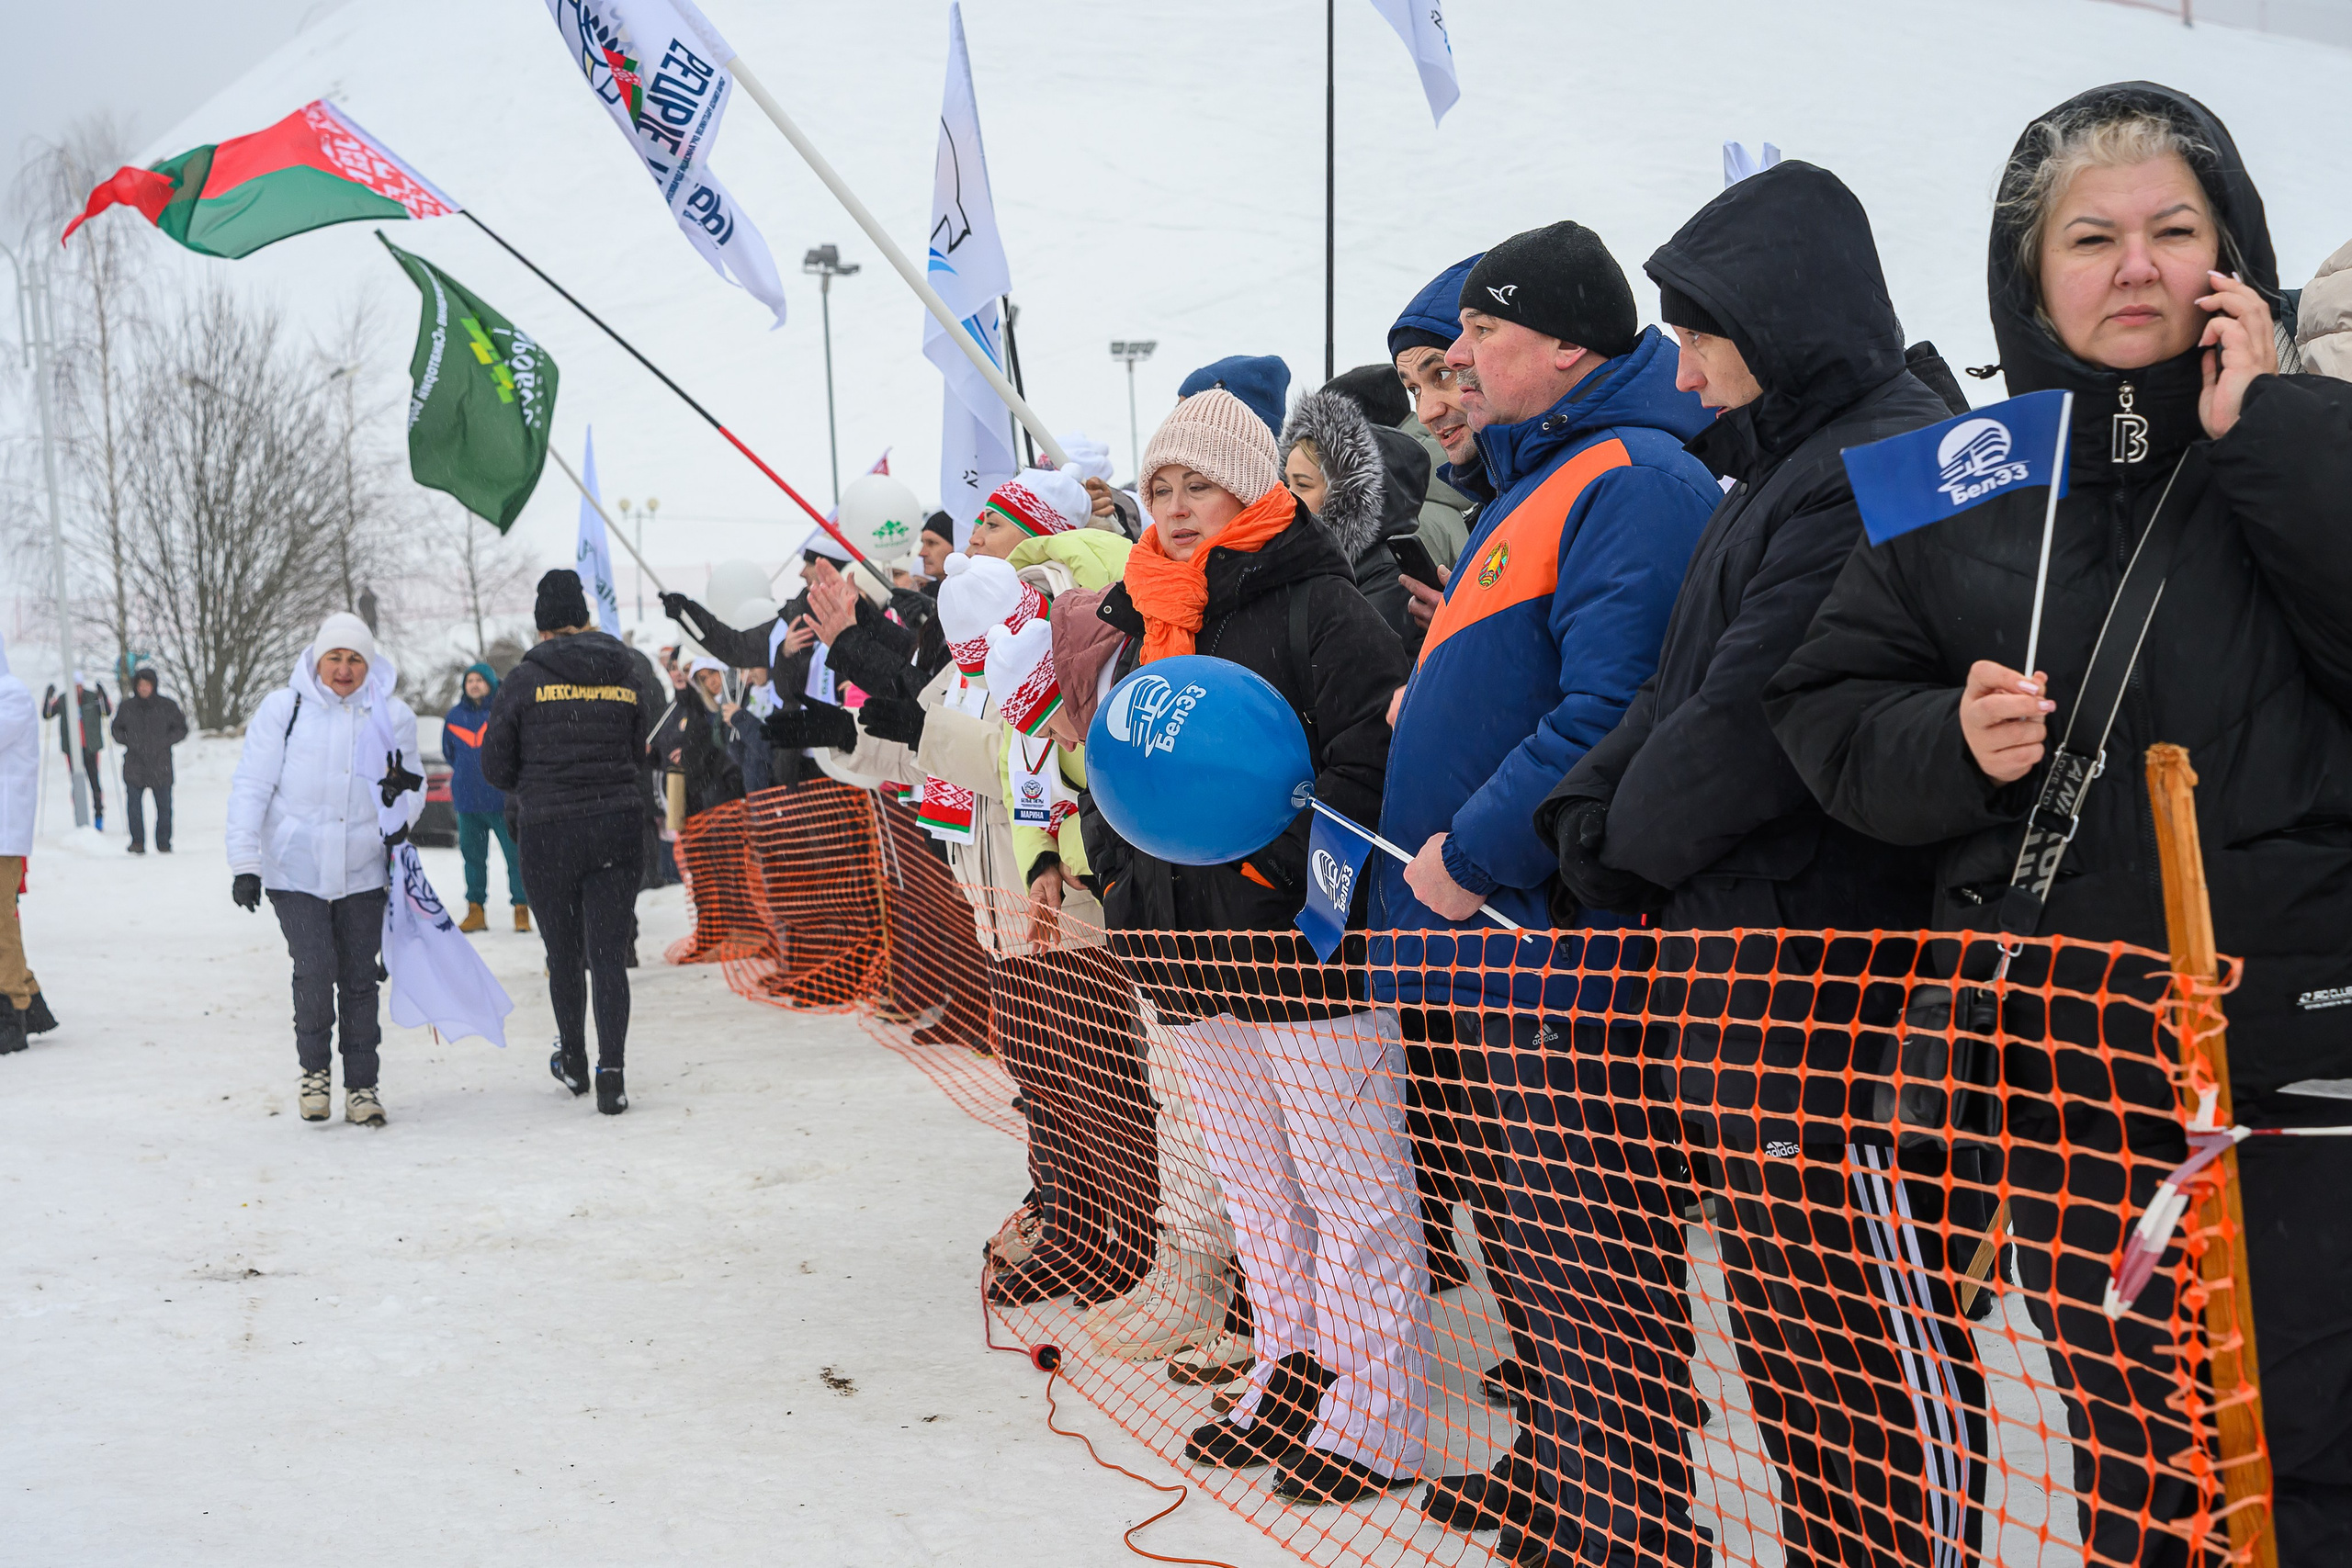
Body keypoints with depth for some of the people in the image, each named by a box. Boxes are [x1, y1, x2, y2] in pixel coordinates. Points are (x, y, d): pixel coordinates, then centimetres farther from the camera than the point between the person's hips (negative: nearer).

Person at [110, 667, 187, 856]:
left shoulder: (167, 706, 1)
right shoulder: (127, 706, 5)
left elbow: (181, 729, 8)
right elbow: (117, 729, 17)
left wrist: (164, 742, -6)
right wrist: (128, 742, -1)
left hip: (160, 764, -1)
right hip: (134, 764, 1)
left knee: (163, 804, 2)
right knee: (133, 802, -8)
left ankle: (163, 843, 13)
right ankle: (137, 842, 1)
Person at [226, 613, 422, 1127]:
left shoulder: (393, 716, 3)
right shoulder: (283, 708, -3)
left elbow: (414, 787, 12)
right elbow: (250, 788, -2)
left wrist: (402, 801, -13)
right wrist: (244, 863, -8)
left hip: (363, 874, 2)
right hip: (295, 872, -2)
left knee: (359, 978, 5)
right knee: (315, 969, -14)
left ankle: (361, 1084, 18)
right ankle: (315, 1067, 11)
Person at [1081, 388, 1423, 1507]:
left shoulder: (1320, 607, -8)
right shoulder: (1142, 624, 17)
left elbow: (1369, 757, -18)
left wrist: (1266, 866, -22)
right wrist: (1125, 871, 8)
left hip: (1304, 952, -8)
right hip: (1191, 955, 8)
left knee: (1352, 1190, -1)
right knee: (1255, 1187, 16)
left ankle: (1374, 1421, 7)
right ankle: (1290, 1383, 28)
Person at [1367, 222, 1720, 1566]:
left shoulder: (1634, 482, -14)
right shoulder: (1525, 486, 19)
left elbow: (1608, 712, -26)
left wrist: (1473, 855, -21)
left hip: (1550, 946, -10)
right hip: (1473, 939, 10)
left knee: (1572, 1261, -4)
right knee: (1519, 1232, 20)